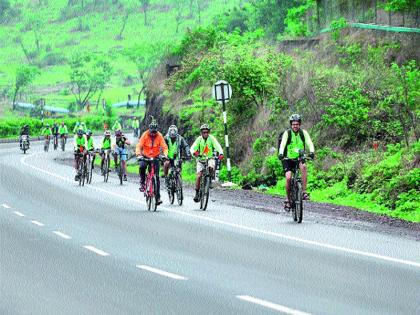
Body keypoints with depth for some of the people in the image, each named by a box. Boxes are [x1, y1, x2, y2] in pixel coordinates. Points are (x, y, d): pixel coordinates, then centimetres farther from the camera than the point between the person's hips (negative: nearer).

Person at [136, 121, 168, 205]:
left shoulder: (159, 136, -12)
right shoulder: (145, 135, -15)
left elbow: (164, 147, -15)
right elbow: (139, 146, -21)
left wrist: (165, 154, -35)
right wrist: (138, 154, -39)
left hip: (155, 157, 1)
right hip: (145, 156, -1)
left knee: (156, 176, -6)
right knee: (142, 167, -33)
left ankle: (158, 197, -4)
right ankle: (142, 182, -8)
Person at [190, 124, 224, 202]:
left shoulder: (211, 138, -11)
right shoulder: (199, 139, -9)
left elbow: (218, 146, -24)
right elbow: (193, 148, -19)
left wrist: (221, 153, -45)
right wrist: (194, 152, -44)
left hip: (210, 158, -1)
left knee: (211, 167, -34)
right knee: (199, 176, -14)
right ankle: (197, 193, -3)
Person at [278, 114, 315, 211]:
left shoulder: (303, 133, -7)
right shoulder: (287, 133, -12)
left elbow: (309, 143, -19)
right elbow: (282, 144, -26)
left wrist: (312, 152, -40)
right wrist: (281, 154, -45)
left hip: (299, 158, 1)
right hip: (288, 159, -1)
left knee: (304, 167, -32)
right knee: (288, 178, -20)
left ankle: (304, 192, -28)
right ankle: (288, 199, 1)